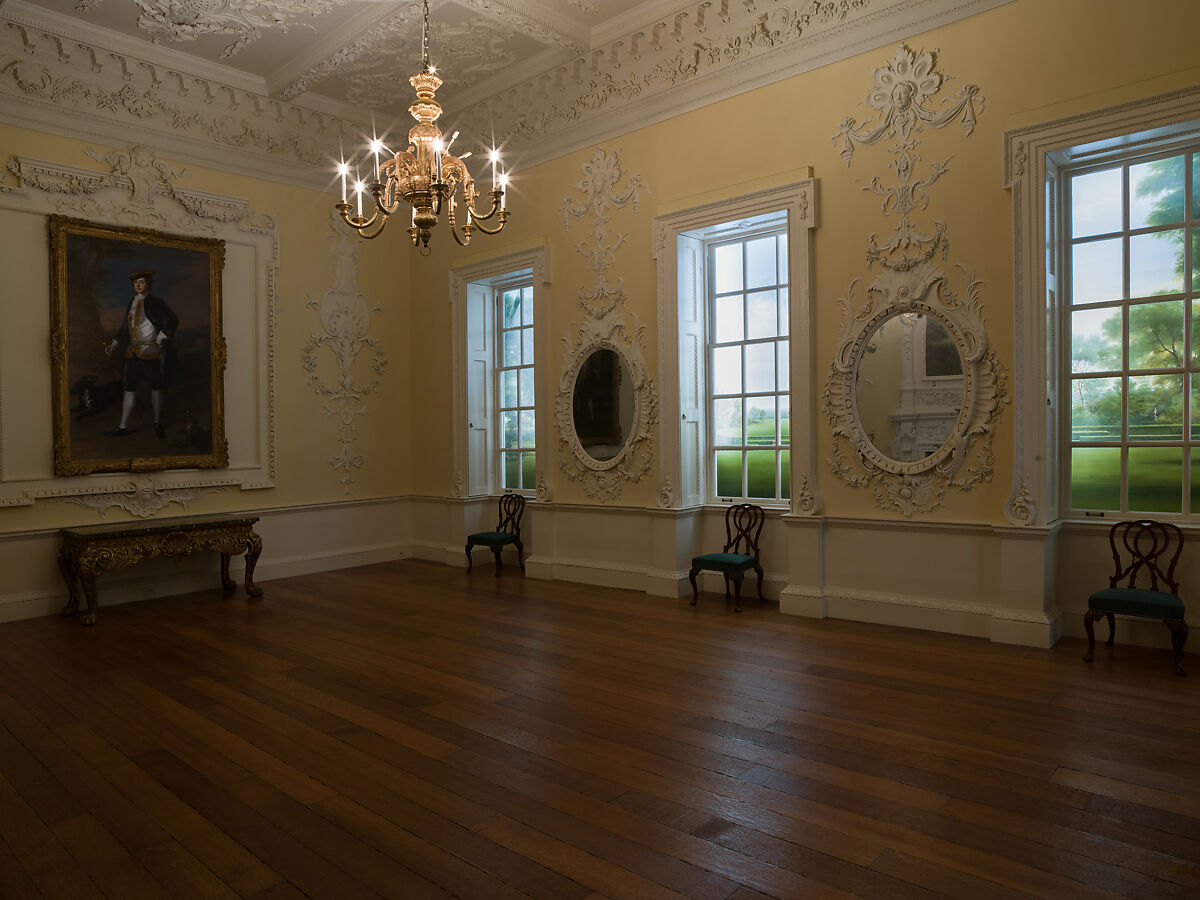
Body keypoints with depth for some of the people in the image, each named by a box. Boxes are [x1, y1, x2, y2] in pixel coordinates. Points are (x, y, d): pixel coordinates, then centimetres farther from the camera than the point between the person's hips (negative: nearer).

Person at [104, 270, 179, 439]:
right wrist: (113, 345, 13)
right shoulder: (132, 304, 14)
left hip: (150, 352, -6)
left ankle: (157, 423, 17)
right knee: (128, 387, 3)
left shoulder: (156, 303, -4)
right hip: (132, 352, 6)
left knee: (155, 386, 4)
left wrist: (160, 339, -15)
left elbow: (173, 321, -11)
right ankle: (123, 427, 6)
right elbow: (124, 329, 20)